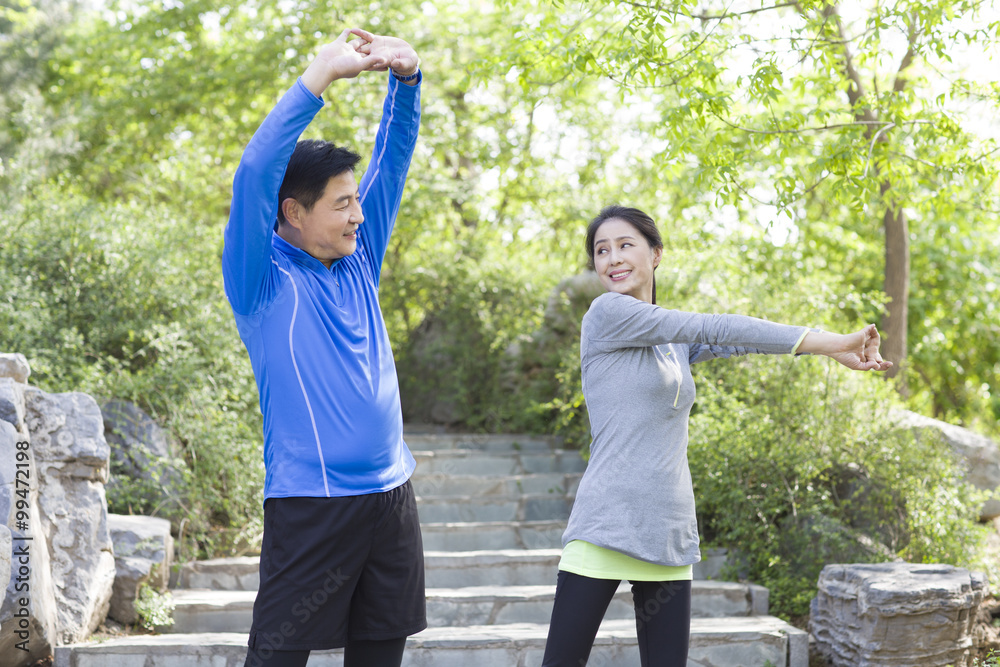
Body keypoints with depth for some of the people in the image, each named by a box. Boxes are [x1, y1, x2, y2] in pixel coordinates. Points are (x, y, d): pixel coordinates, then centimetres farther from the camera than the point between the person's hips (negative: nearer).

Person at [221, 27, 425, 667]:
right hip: (311, 502, -6)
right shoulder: (263, 277, -6)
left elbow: (392, 162, 9)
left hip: (391, 494, 6)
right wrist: (319, 77, -22)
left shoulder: (358, 262, 10)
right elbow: (254, 174, -20)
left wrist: (406, 77, -5)